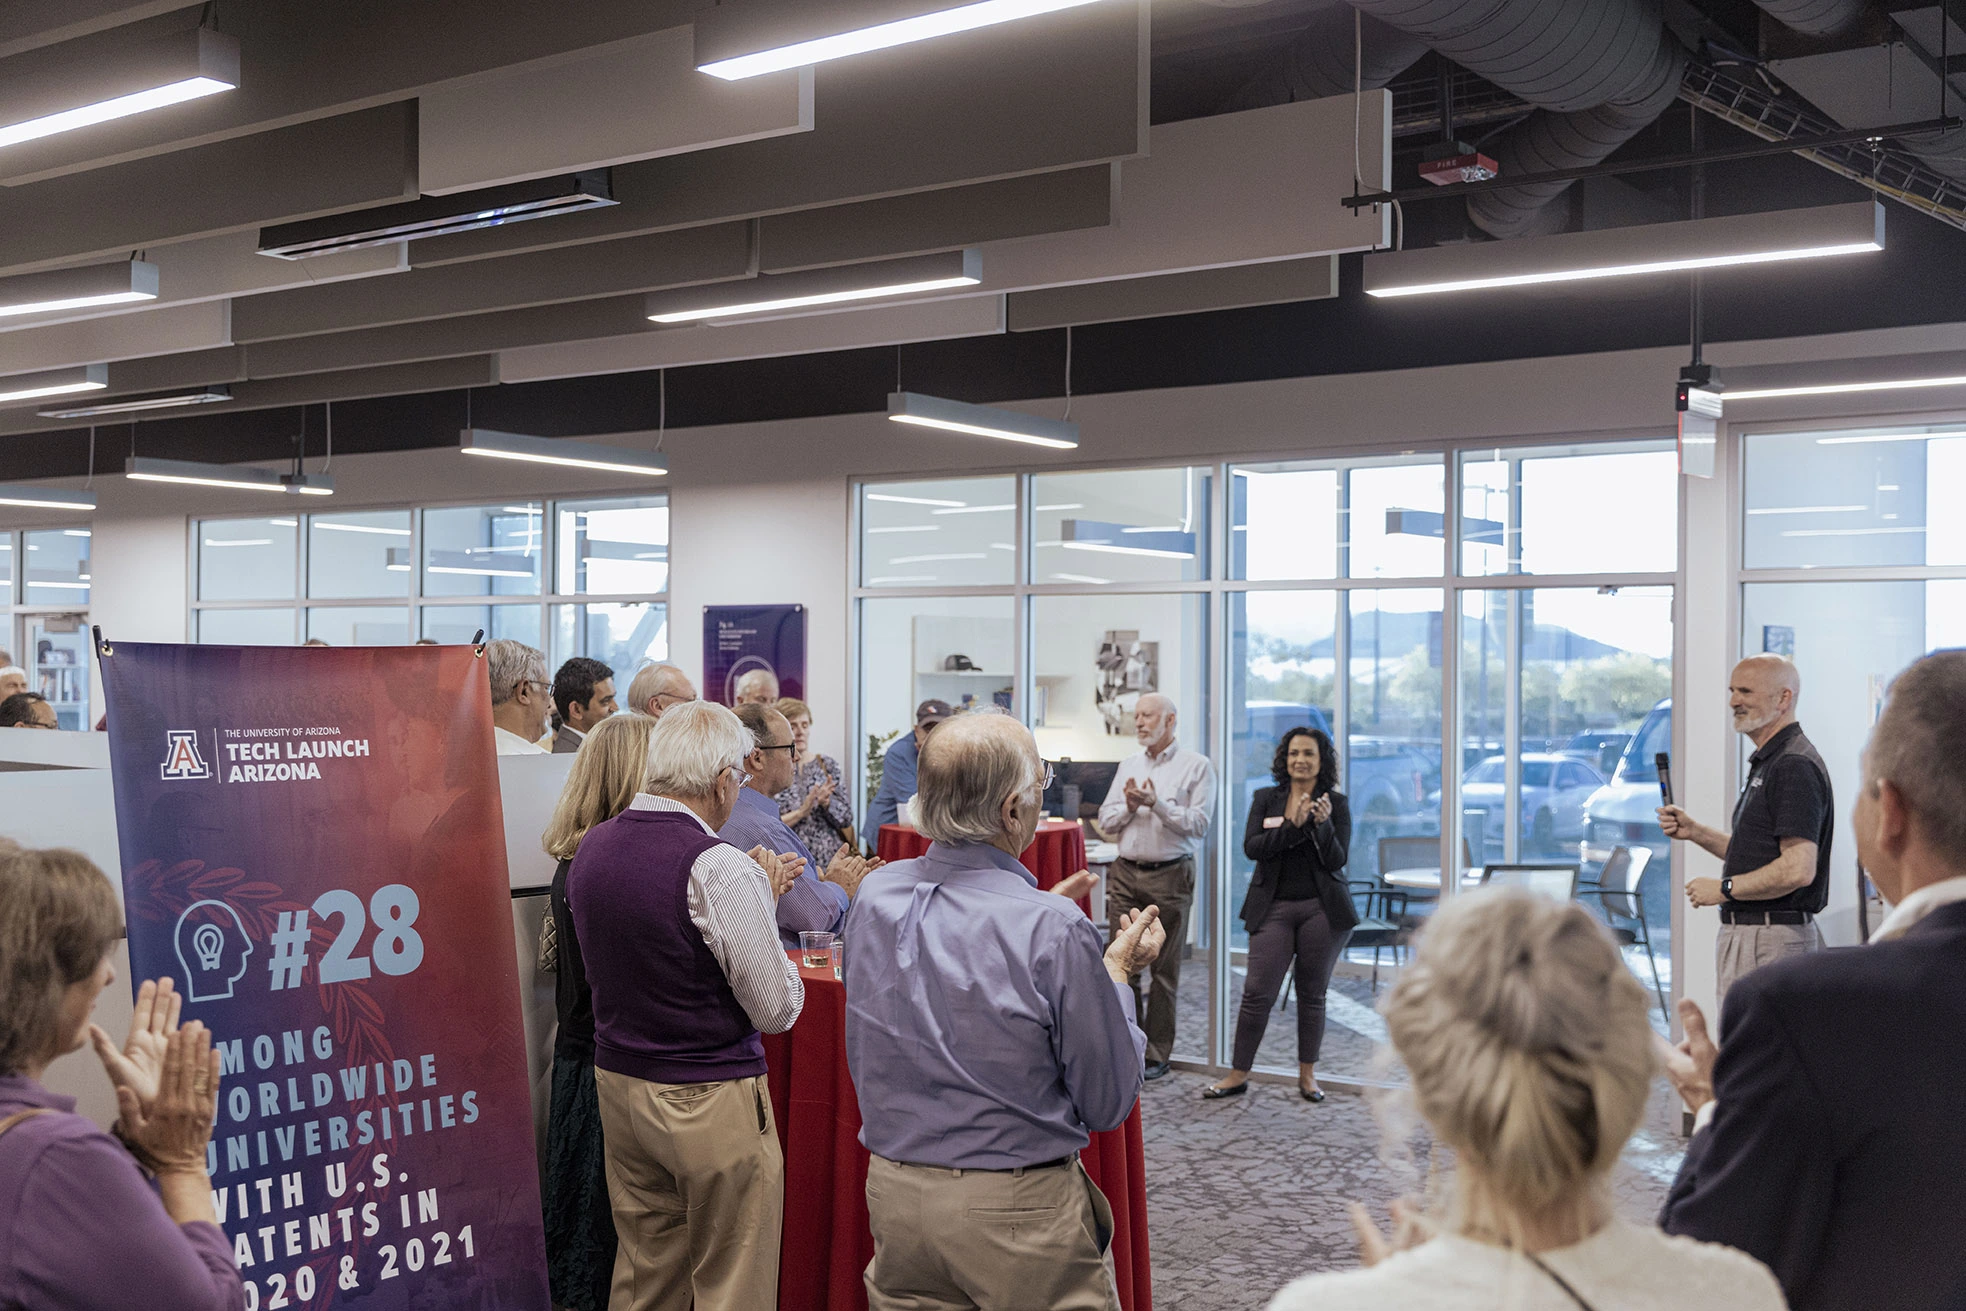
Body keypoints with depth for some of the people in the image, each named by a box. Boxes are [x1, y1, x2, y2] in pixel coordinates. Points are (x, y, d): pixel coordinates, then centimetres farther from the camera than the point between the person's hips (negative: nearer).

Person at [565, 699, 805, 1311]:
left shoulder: (593, 845, 3)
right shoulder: (721, 869, -21)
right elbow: (777, 1009, -16)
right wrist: (763, 903, -2)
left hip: (618, 1080, 7)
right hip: (711, 1100, -7)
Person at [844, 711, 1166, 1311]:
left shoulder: (873, 896, -5)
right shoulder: (1053, 930, -22)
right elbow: (1109, 1103, -11)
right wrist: (1117, 972, 3)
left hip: (894, 1194, 6)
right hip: (1019, 1215, -5)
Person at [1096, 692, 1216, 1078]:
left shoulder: (1196, 766, -1)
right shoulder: (1129, 764, 15)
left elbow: (1198, 823, -9)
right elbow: (1106, 821, 13)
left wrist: (1157, 804, -17)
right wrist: (1129, 806, -6)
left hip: (1170, 876, -4)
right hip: (1126, 873, 4)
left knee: (1164, 969, 2)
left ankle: (1157, 1054, 9)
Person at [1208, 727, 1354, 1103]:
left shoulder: (1336, 803, 2)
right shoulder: (1265, 799, 6)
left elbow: (1336, 860, -5)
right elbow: (1251, 847, -8)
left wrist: (1322, 824, -21)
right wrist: (1294, 826, -18)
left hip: (1321, 909, 0)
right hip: (1273, 907, 1)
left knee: (1313, 993, 8)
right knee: (1257, 992, -3)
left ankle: (1308, 1073, 20)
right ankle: (1238, 1074, 6)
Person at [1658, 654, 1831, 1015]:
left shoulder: (1795, 767, -16)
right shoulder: (1768, 762, 18)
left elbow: (1798, 869, -24)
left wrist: (1724, 888, -14)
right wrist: (1695, 832, 12)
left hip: (1770, 941, -11)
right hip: (1748, 933, 11)